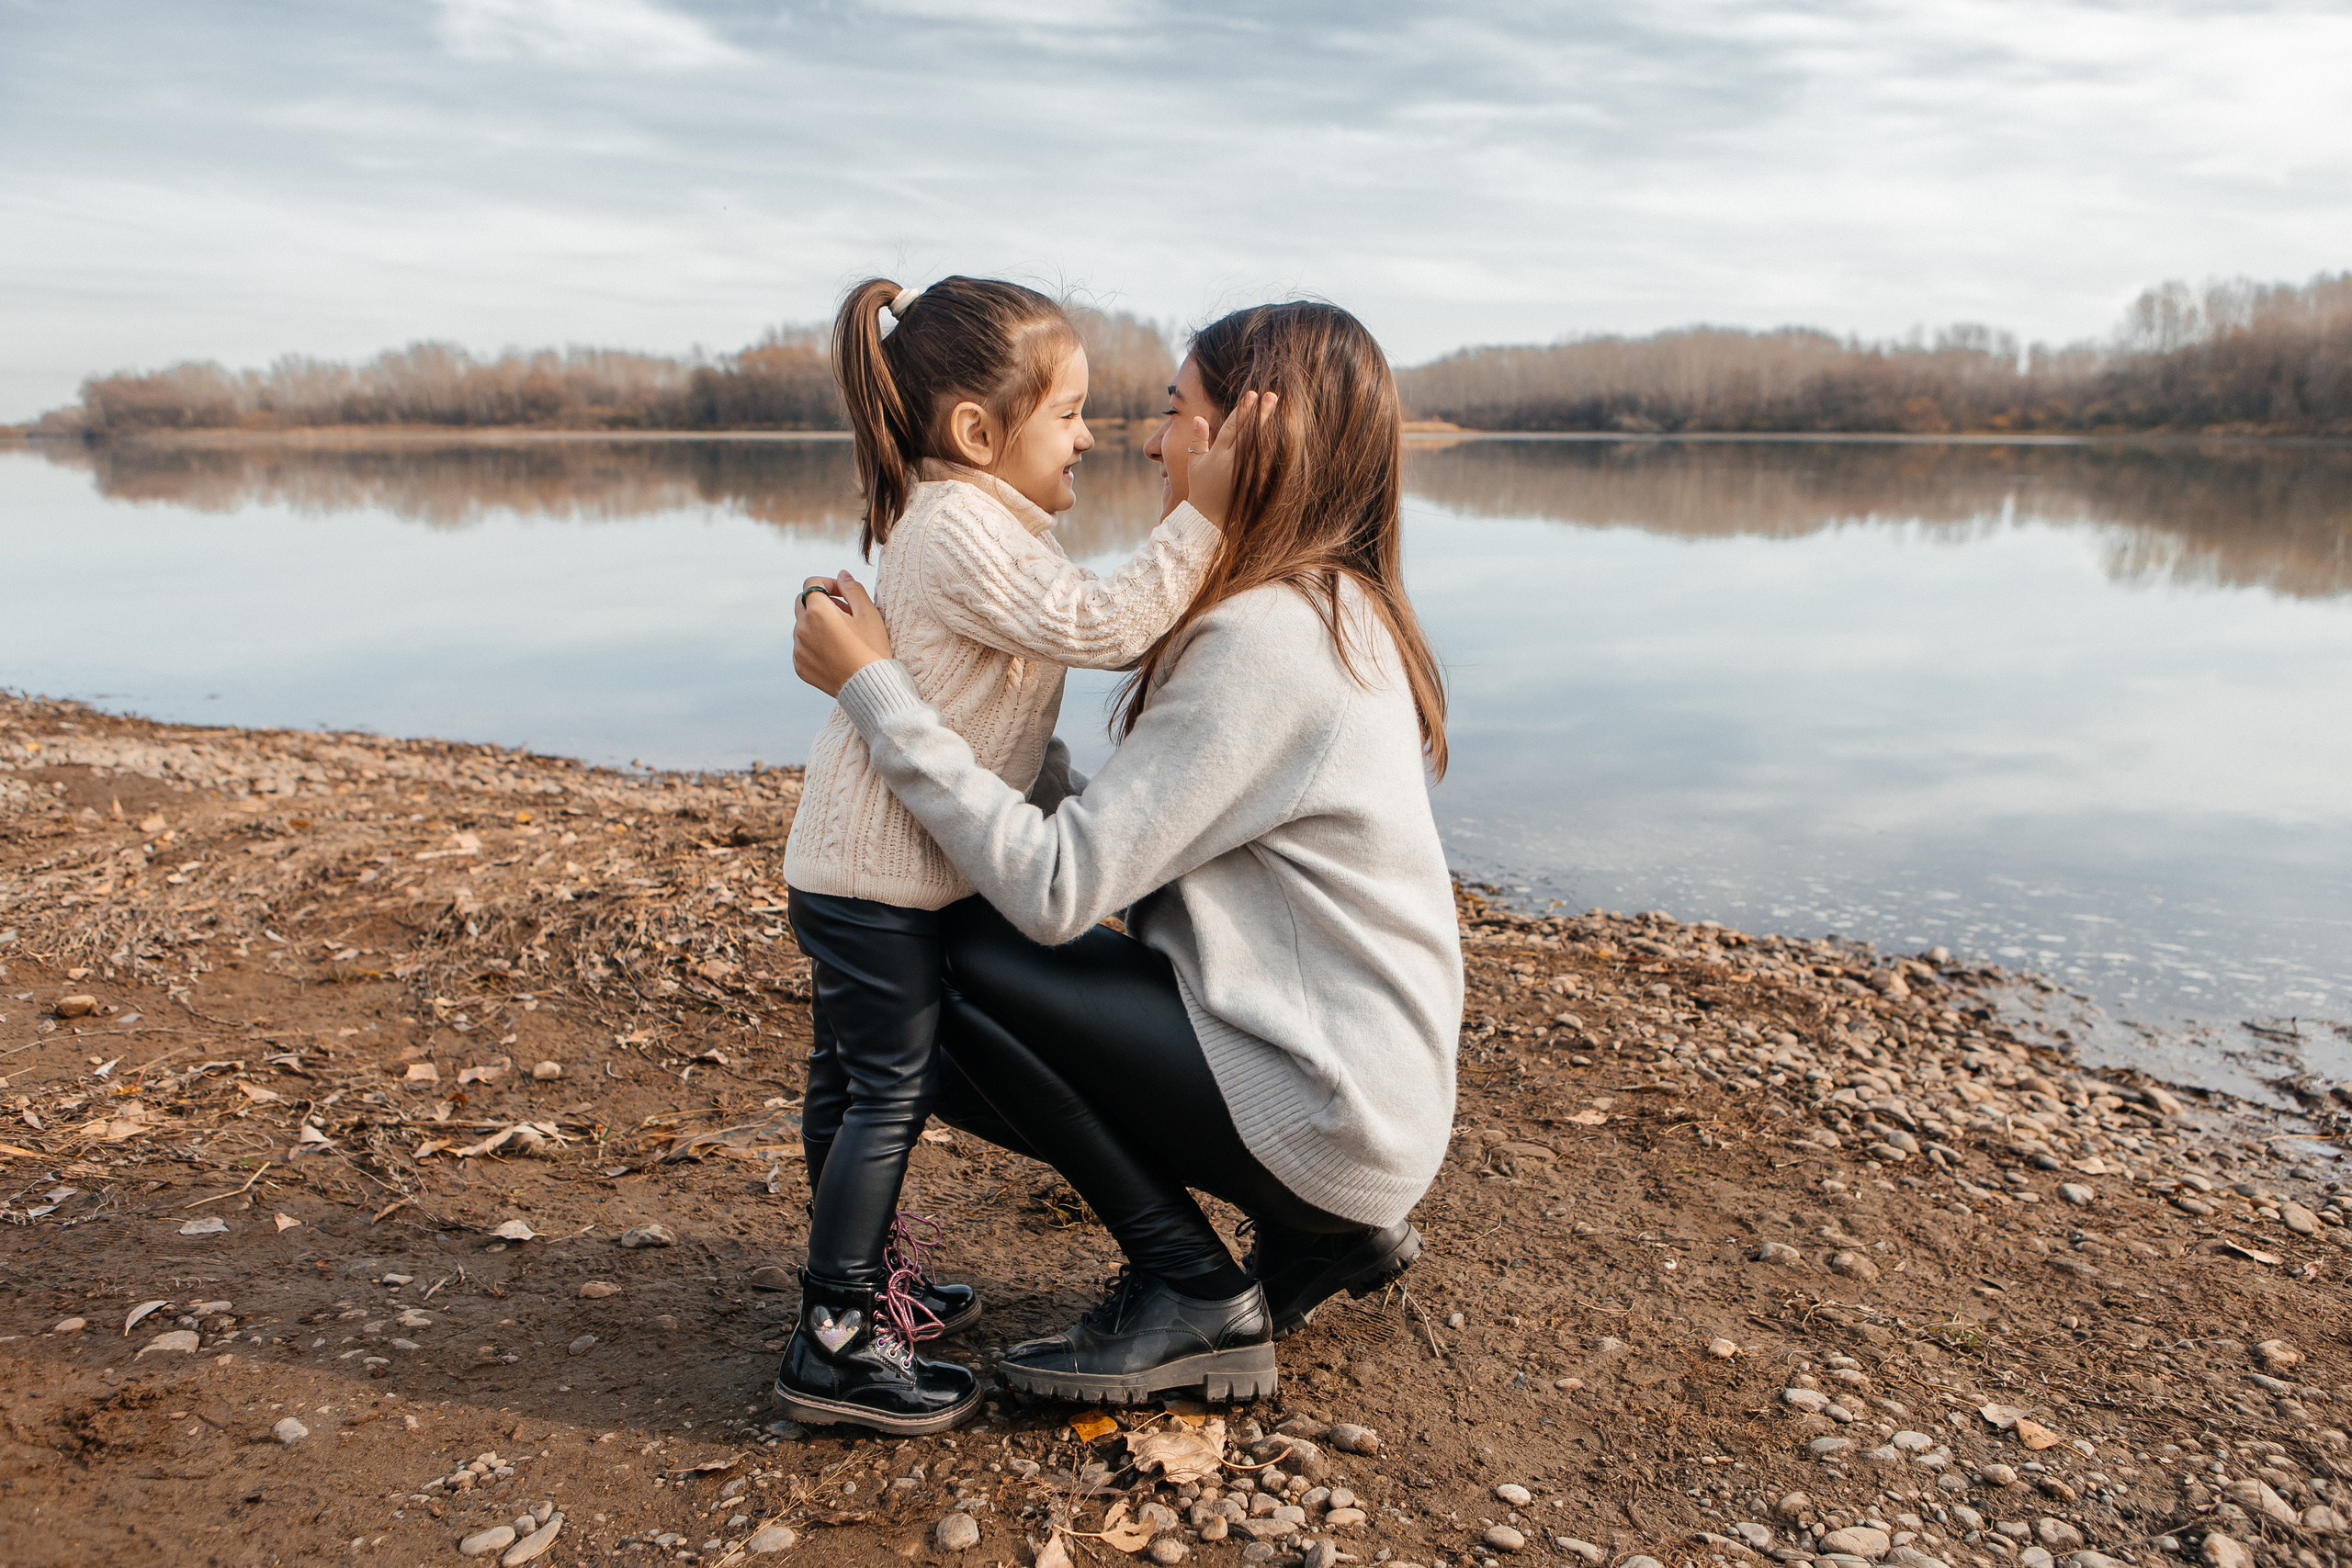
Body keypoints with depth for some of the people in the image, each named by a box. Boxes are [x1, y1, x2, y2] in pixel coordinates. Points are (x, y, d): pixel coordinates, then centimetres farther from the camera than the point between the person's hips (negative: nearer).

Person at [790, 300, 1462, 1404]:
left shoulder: (1266, 640, -23)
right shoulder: (1333, 611, 8)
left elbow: (1056, 887, -25)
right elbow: (1130, 831, 10)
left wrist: (874, 688, -20)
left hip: (1328, 1114, -9)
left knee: (969, 968, -13)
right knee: (957, 1057, 10)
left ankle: (1194, 1292, 1)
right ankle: (1325, 1236, 15)